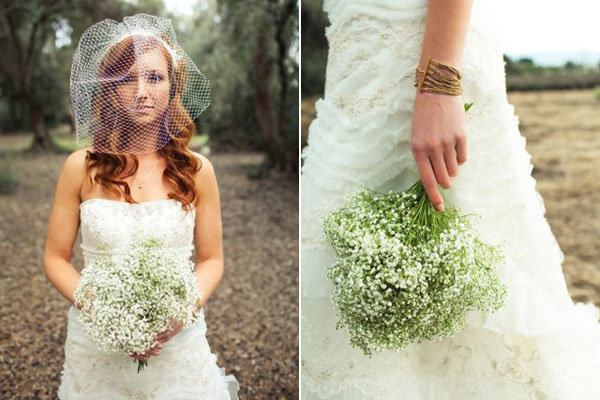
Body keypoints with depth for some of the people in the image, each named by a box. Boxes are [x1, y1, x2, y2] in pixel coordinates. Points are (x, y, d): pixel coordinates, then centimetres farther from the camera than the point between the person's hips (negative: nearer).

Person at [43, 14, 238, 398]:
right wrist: (94, 307, -14)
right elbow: (56, 258, 1)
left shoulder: (197, 170, -4)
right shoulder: (82, 167, -6)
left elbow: (212, 260, 2)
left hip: (178, 342, 0)